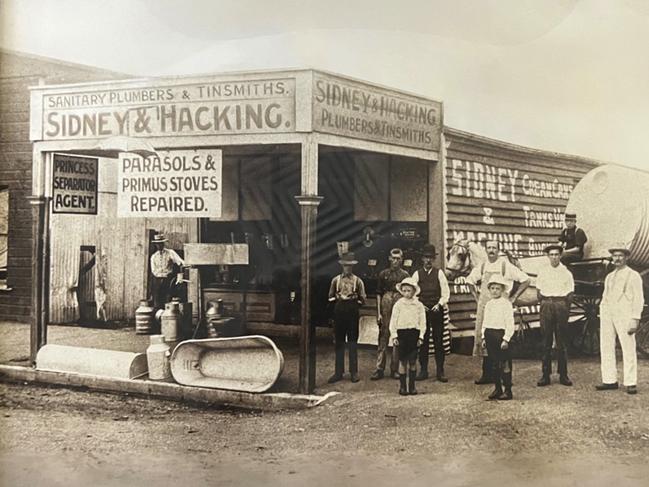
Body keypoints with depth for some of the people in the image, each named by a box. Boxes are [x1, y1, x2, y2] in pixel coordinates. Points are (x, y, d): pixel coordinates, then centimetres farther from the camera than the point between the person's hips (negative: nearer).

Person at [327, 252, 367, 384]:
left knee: (353, 342, 2)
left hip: (352, 313, -1)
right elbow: (330, 297, 12)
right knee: (339, 342, 4)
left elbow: (362, 299, 6)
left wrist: (354, 302, -4)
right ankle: (339, 372, 9)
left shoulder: (358, 281, 4)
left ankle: (354, 372, 8)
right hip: (339, 312, 1)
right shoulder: (336, 280, 8)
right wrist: (338, 299, 0)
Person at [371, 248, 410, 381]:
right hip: (386, 306, -1)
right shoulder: (383, 274, 7)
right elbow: (379, 294, 5)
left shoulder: (405, 275, 7)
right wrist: (378, 313, -2)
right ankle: (379, 369, -1)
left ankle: (394, 369, 12)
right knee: (383, 338, -2)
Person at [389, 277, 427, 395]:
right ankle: (402, 386, 7)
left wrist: (421, 336, -2)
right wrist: (394, 336, -4)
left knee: (413, 361, 4)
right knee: (403, 360, 1)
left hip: (414, 333, 1)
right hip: (401, 332, -1)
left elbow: (422, 322, 6)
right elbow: (393, 321, 2)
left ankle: (412, 386, 13)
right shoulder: (398, 304, 3)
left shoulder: (419, 305, 5)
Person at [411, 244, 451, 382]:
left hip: (437, 310, -1)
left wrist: (439, 304, -11)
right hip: (422, 310, 1)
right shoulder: (417, 274, 6)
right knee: (423, 341, 3)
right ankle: (423, 371, 11)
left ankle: (440, 372, 6)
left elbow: (446, 292, 2)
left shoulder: (439, 273, 5)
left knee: (439, 341, 1)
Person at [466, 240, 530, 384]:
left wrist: (513, 298, -2)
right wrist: (476, 296, 15)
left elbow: (525, 280, -1)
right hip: (484, 306, 4)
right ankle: (487, 374, 9)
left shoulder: (506, 266, -3)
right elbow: (470, 280, 27)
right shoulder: (481, 267, 9)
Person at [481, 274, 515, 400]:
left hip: (501, 334, -6)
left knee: (505, 364, -1)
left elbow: (510, 323, -11)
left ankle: (508, 390, 7)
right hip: (489, 334, 6)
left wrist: (506, 339, -16)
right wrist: (484, 337, 13)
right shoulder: (488, 304, 13)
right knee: (494, 364, 11)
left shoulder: (506, 304, -7)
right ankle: (497, 389, 20)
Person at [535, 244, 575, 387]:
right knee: (546, 341, 0)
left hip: (561, 304, -1)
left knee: (562, 341, 2)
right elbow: (538, 291, 12)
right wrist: (544, 304, 2)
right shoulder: (543, 272, 9)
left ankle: (563, 375, 7)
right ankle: (545, 375, 2)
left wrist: (564, 307, -1)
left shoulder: (566, 272, 6)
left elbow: (570, 294, 7)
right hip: (546, 305, 1)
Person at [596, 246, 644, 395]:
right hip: (607, 315, 6)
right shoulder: (609, 277, 18)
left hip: (624, 315, -6)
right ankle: (610, 381, 7)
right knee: (606, 348, 2)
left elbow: (639, 299, -5)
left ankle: (631, 383, 0)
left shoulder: (634, 276, 0)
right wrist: (602, 320, 13)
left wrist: (635, 320, -14)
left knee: (628, 349, -4)